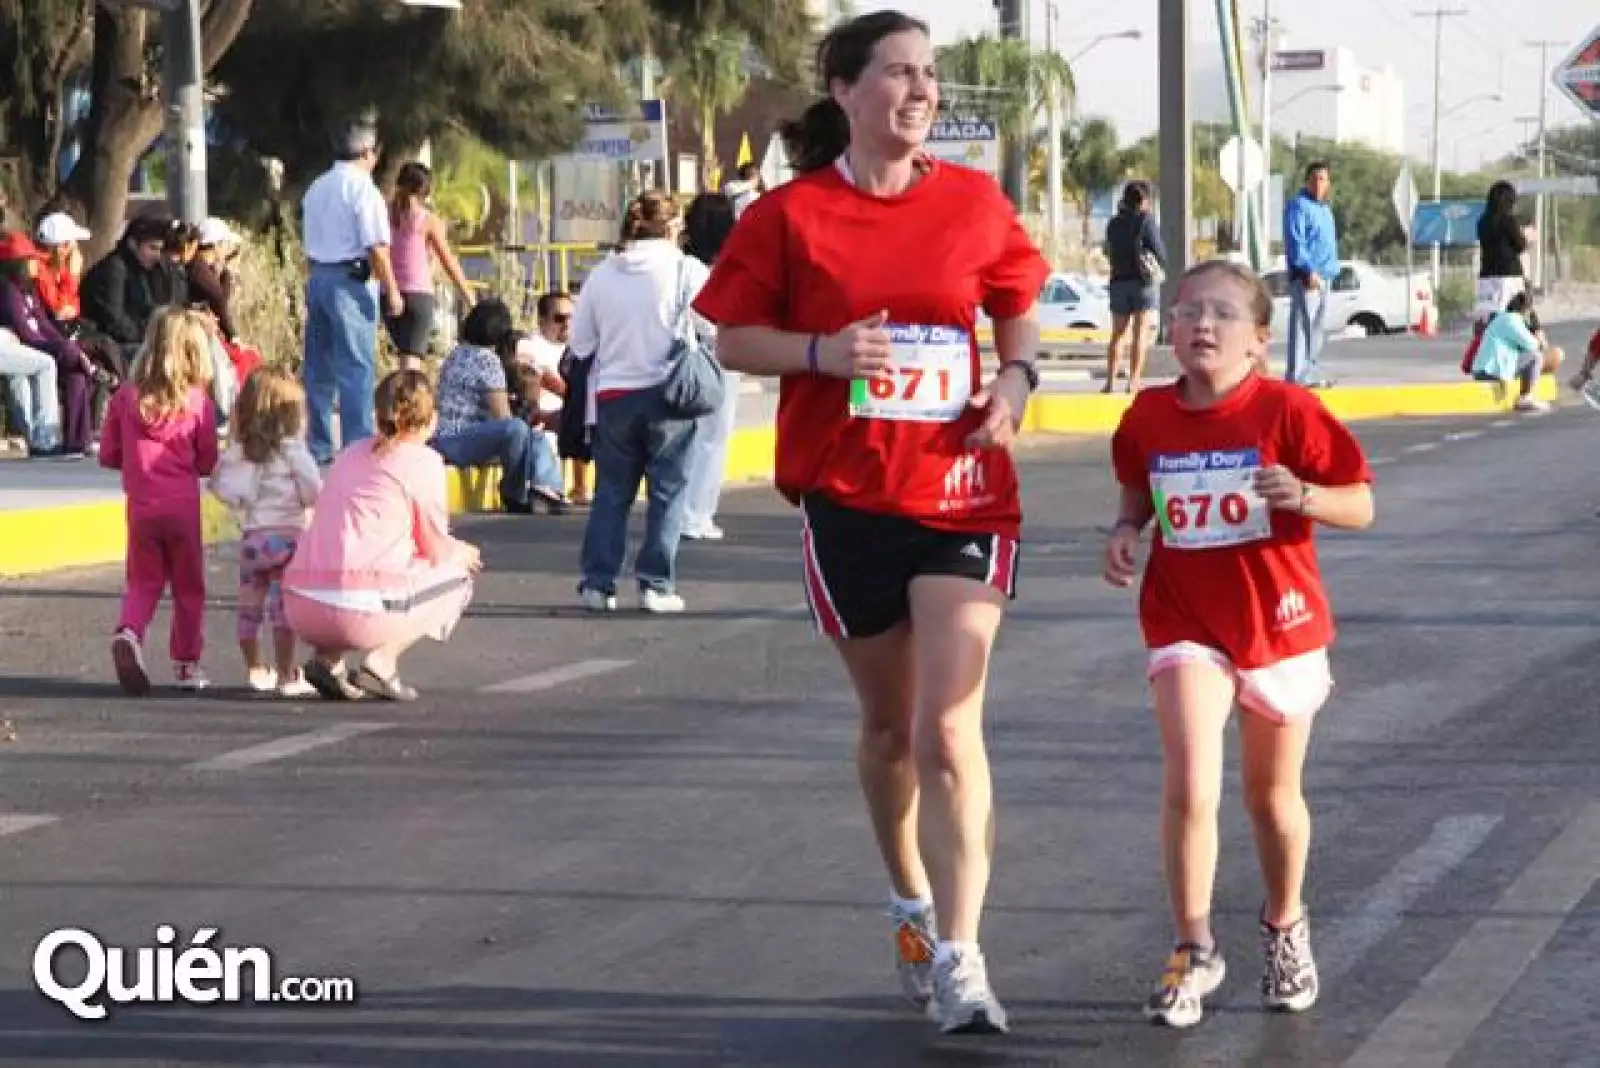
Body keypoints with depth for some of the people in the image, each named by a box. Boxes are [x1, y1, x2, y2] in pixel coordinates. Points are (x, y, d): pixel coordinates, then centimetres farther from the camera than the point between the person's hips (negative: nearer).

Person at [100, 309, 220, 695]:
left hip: (141, 507, 2)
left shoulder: (125, 398, 0)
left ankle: (129, 632, -16)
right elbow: (208, 463, 1)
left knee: (143, 581, 12)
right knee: (189, 586, 12)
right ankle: (187, 663, 14)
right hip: (183, 505, -2)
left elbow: (108, 455, 6)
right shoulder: (198, 402, -5)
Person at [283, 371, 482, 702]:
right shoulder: (423, 461, 3)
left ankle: (327, 658, 13)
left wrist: (454, 550, 41)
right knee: (457, 577, 17)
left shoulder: (353, 453, 23)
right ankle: (380, 662, 0)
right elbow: (437, 550, 7)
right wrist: (462, 554, 32)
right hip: (359, 609, -7)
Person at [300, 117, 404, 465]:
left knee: (318, 367, 11)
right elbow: (376, 247, -15)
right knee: (357, 367, -6)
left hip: (317, 276, 8)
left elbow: (311, 240, 16)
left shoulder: (317, 188, 13)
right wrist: (392, 291, -11)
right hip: (351, 280, -8)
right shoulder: (362, 188, -10)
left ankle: (317, 446, 16)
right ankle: (357, 446, -9)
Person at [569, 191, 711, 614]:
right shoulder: (685, 269, -7)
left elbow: (580, 342, 7)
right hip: (668, 393, -3)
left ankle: (597, 582, 10)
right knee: (667, 492, 6)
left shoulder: (602, 274, 3)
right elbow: (714, 328, -5)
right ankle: (656, 584, 2)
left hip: (613, 396, 3)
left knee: (611, 492, 13)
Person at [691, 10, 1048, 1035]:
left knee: (950, 728, -12)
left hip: (961, 493, 0)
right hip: (847, 498, 0)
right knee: (890, 721, 15)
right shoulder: (790, 214, -4)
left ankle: (959, 959, -11)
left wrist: (1017, 375, -4)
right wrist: (825, 352, -17)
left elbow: (1019, 306, 16)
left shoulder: (975, 202, 1)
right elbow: (733, 339, 1)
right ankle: (913, 906, 38)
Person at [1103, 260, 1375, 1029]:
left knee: (1273, 797, 16)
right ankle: (1194, 950, -2)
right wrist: (1126, 529, -3)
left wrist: (1304, 495, -29)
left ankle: (1285, 926, 42)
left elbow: (1361, 506, -9)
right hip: (1187, 627, 1)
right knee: (1189, 787, -17)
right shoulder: (1149, 417, -3)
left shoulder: (1287, 411, -13)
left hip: (1280, 626, -1)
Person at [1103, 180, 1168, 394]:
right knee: (1141, 334, -4)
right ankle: (1133, 382, -11)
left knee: (1118, 334, 12)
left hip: (1119, 281, 5)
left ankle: (1110, 382, 7)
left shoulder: (1113, 224, 6)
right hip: (1144, 281, -5)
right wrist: (1161, 270, 12)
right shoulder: (1146, 221, -8)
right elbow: (1160, 252, -7)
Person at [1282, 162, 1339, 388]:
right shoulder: (1299, 206, -8)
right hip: (1306, 276, -10)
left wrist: (1332, 269, 20)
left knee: (1318, 328, 14)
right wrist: (1309, 270, -22)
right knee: (1303, 325, -13)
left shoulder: (1324, 208, 21)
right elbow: (1296, 242, -16)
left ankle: (1311, 372, 21)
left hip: (1323, 276, 10)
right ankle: (1298, 375, -16)